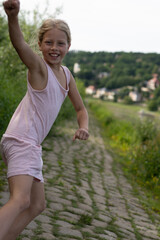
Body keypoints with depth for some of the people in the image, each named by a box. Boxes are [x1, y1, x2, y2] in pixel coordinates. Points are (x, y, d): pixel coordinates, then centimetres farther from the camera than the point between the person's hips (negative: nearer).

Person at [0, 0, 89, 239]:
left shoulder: (66, 74, 14)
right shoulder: (38, 65, -8)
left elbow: (80, 108, 21)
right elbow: (19, 44, -31)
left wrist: (83, 127, -2)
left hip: (32, 144, 9)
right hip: (21, 139, -9)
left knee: (37, 205, 15)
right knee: (20, 200, -27)